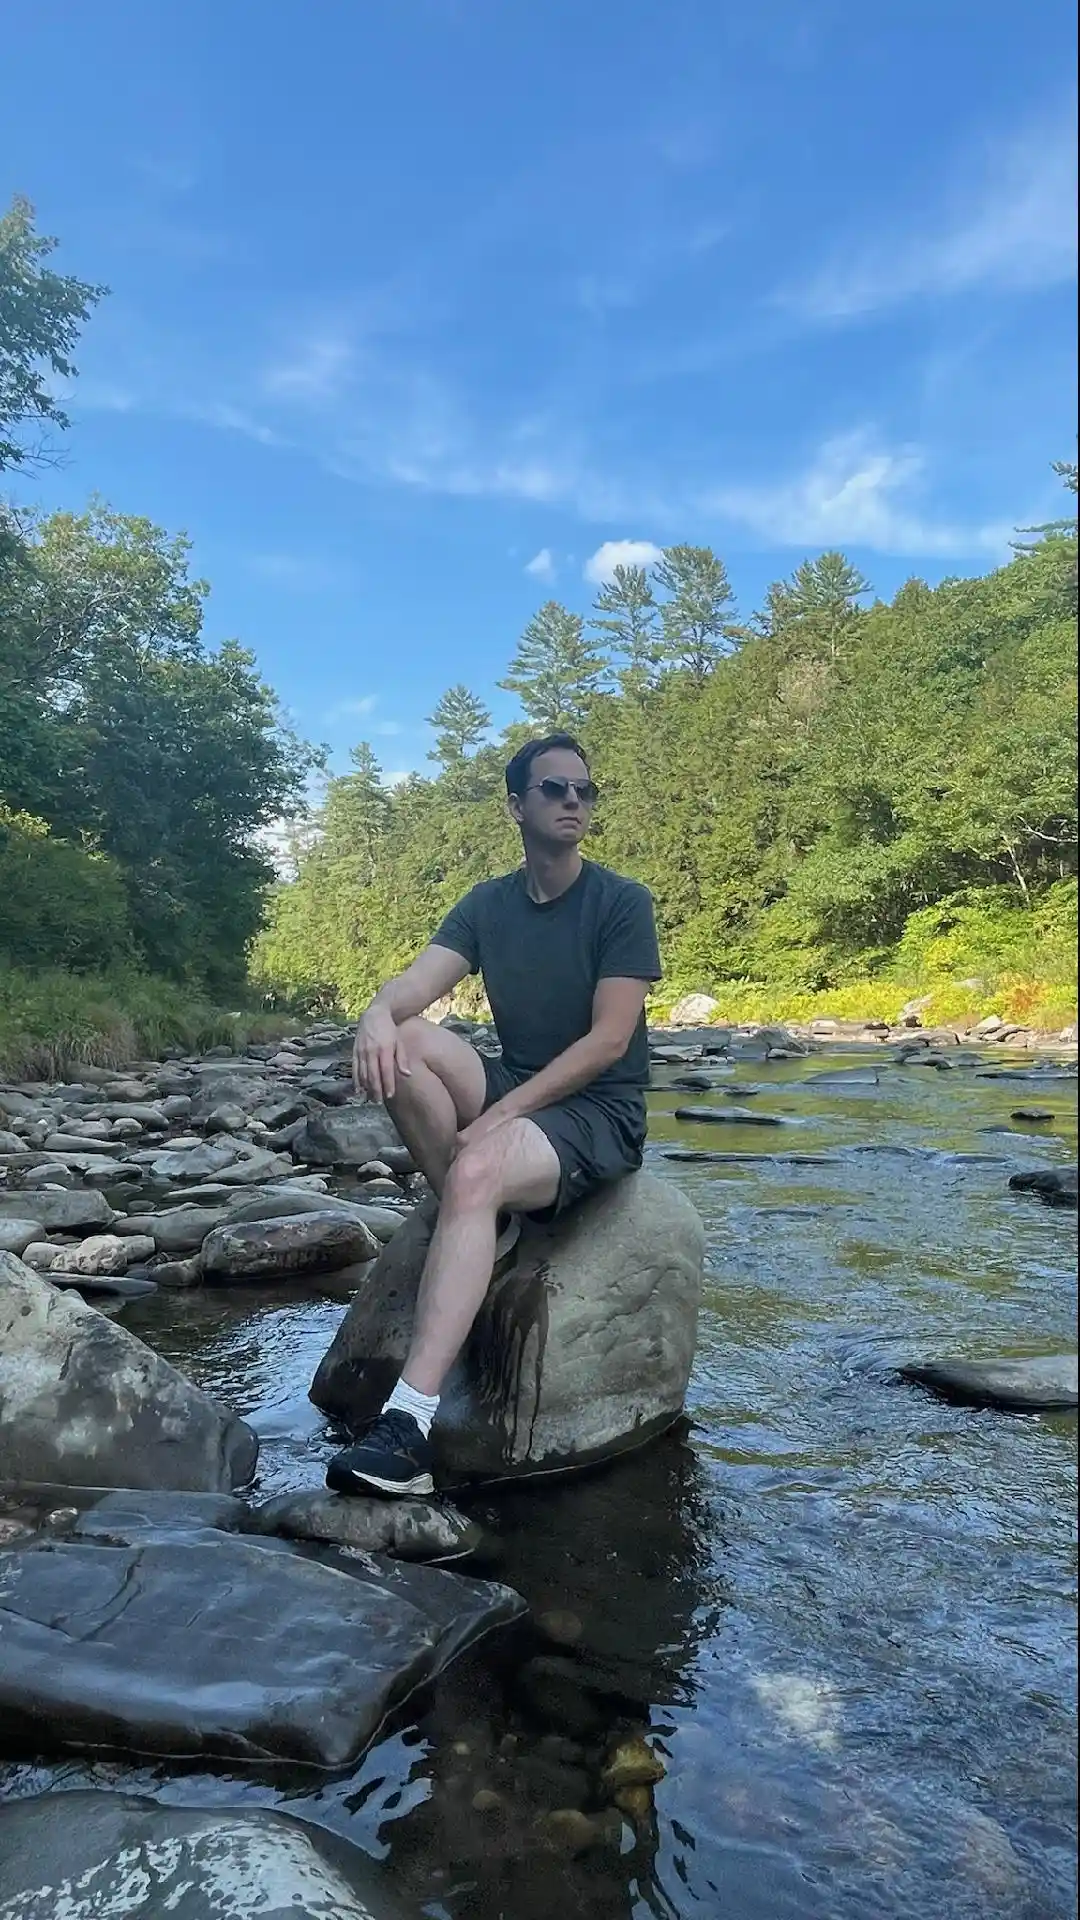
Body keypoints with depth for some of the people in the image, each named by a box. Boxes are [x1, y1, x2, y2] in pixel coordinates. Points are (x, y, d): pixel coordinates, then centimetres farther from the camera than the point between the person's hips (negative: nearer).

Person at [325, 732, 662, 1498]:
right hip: (510, 1094, 5)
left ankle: (410, 1423, -39)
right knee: (404, 1040, -21)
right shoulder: (488, 904, 7)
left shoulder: (622, 902, -6)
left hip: (598, 1114, -5)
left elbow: (610, 1041, -14)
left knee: (476, 1174, -35)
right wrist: (378, 1011, -34)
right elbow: (416, 984, -8)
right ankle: (479, 1219, -14)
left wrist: (503, 1114, -22)